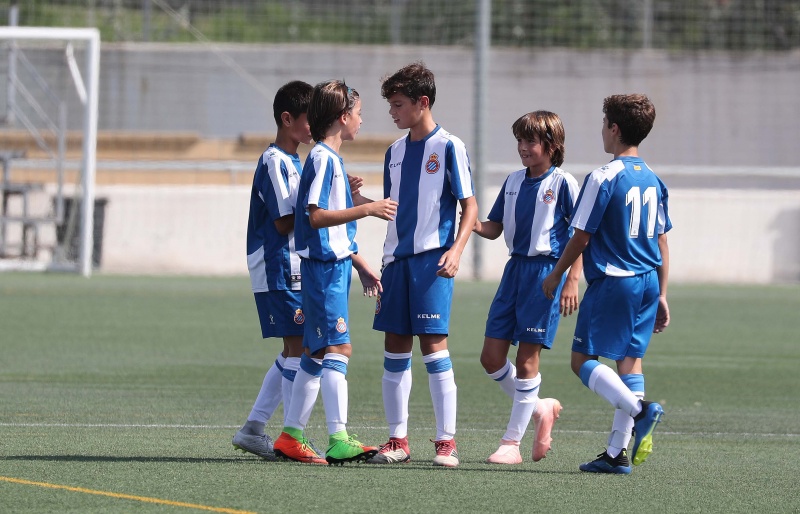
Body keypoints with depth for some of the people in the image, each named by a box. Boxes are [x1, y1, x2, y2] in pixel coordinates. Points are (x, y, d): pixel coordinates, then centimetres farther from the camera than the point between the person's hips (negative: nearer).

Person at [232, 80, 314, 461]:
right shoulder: (274, 162, -13)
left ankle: (253, 429, 16)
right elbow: (284, 223, -18)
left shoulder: (292, 162, 18)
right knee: (299, 348, -9)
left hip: (292, 270, 10)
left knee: (293, 352, 12)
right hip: (278, 271, -10)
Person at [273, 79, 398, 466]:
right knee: (338, 347, -13)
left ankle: (291, 435, 16)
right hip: (324, 266, -10)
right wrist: (366, 208, -22)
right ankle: (338, 440, -17)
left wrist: (361, 267, 27)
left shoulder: (331, 159, 18)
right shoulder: (323, 158, -13)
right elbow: (316, 216, -21)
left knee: (317, 353, 12)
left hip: (333, 265, 10)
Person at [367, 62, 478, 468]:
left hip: (433, 259, -7)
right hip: (397, 259, 7)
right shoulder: (395, 152, 15)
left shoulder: (448, 147, -5)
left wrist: (456, 249, -19)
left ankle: (446, 441, -6)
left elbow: (469, 206, -7)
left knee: (433, 344, -10)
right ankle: (398, 440, 12)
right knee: (395, 348, 5)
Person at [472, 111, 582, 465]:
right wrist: (473, 225, -7)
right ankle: (539, 409, 24)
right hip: (515, 267, 7)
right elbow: (495, 229, 16)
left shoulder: (563, 183, -6)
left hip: (546, 270, -7)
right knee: (491, 357, 3)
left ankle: (512, 442, 0)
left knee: (527, 357, -5)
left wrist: (573, 280, -14)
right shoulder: (513, 182, 13)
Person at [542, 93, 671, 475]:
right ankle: (618, 453, 7)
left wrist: (556, 274, 5)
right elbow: (662, 242, 14)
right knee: (629, 358, 9)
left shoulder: (604, 178, -12)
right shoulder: (653, 181, 10)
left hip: (612, 282, -8)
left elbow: (581, 236, -10)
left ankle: (640, 411, -22)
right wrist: (661, 296, 19)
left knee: (583, 361, -3)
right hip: (648, 284, 8)